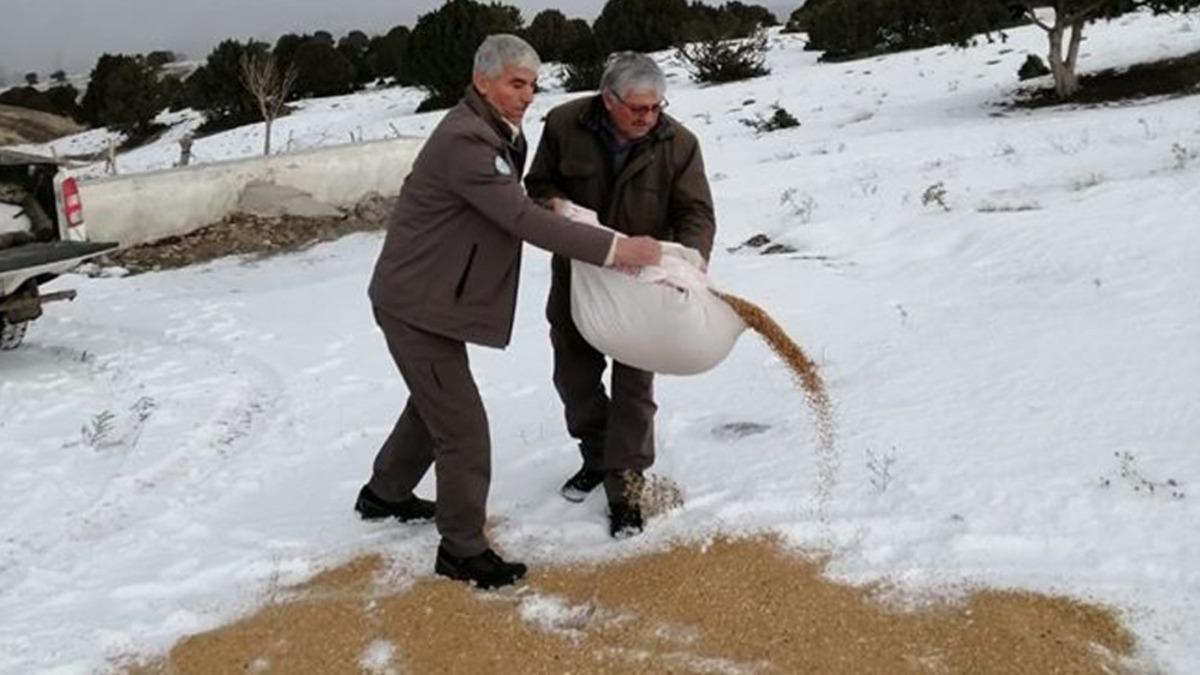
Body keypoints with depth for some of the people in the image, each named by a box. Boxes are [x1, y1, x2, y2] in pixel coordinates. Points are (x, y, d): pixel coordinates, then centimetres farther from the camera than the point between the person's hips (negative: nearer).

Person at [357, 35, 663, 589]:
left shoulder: (494, 132, 8)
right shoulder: (465, 140, -26)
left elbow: (513, 208, 13)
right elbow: (523, 220, -32)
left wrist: (551, 205, -7)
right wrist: (613, 248, -34)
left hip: (431, 297, 11)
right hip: (416, 304, -11)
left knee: (435, 403, 26)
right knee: (463, 427, -5)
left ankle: (384, 493, 46)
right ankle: (462, 549, 10)